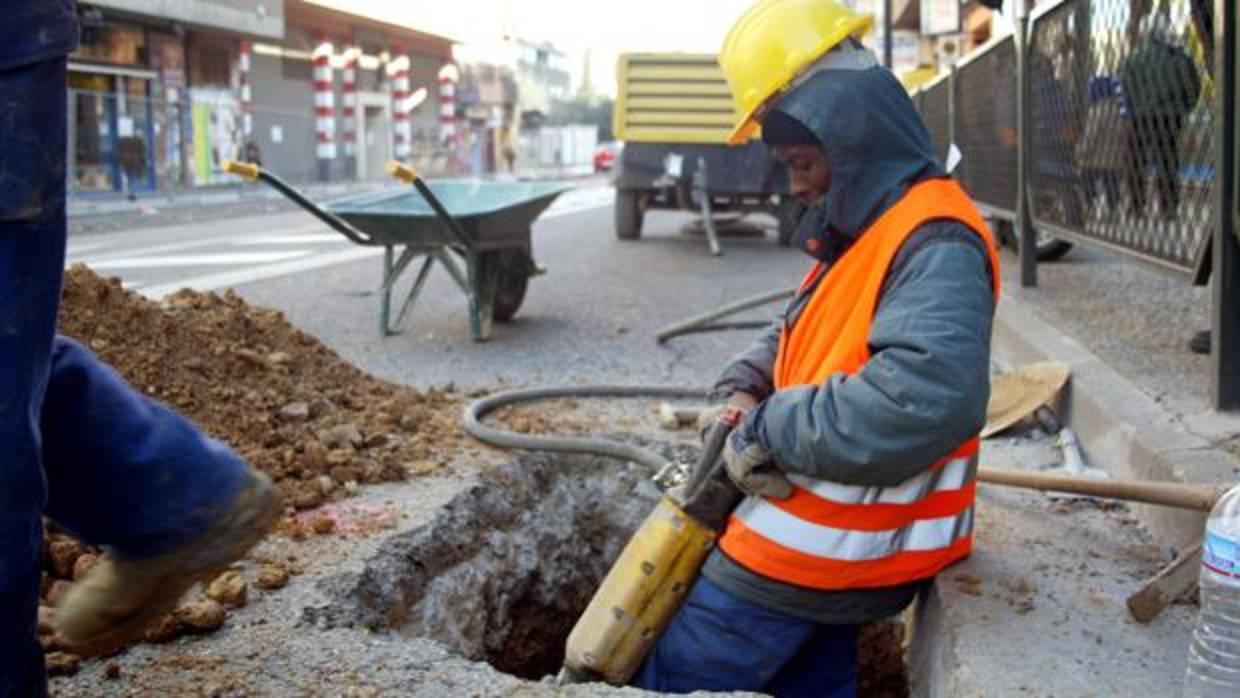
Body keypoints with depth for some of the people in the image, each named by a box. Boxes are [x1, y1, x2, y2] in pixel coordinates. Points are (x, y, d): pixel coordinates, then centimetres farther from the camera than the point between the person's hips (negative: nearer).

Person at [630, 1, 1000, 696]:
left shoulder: (934, 242, -23)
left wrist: (771, 429, -29)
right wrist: (745, 387, -1)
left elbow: (929, 395, -39)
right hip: (823, 544, 10)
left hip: (816, 554, -10)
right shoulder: (867, 231, 12)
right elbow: (801, 336, 22)